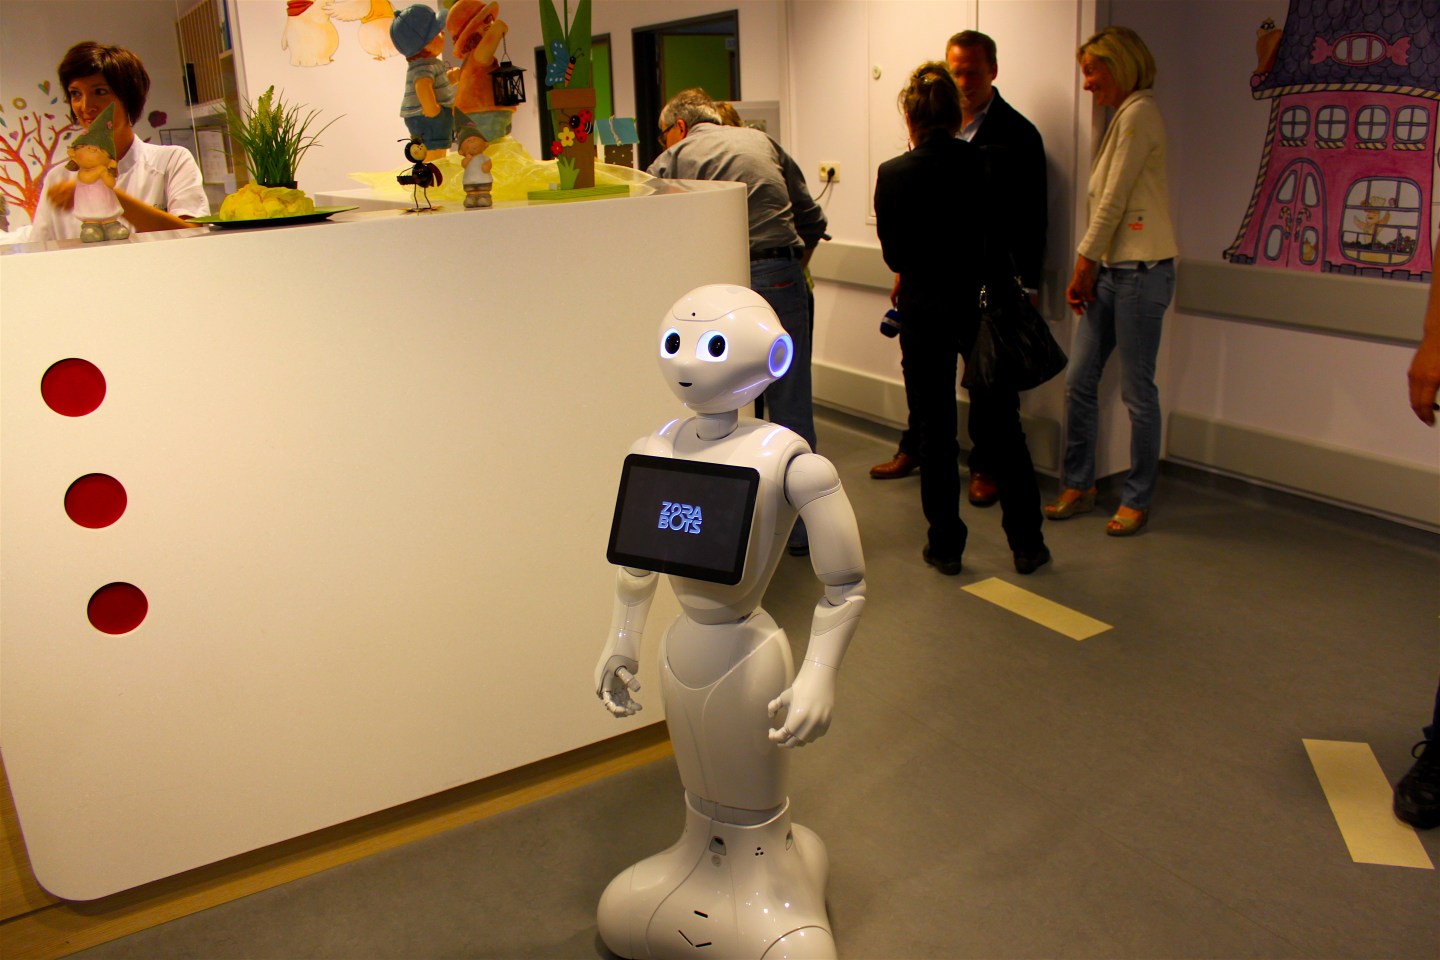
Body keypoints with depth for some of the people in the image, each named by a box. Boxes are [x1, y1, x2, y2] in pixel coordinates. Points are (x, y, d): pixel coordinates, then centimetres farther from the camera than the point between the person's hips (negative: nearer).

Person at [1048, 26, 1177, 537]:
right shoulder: (1122, 117, 20)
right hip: (1110, 270, 9)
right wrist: (1086, 271, 9)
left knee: (1137, 391, -1)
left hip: (1142, 270, -9)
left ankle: (1137, 500, 10)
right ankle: (1078, 485, 20)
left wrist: (1083, 264, -6)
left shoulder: (1139, 112, -9)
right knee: (1078, 382, 8)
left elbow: (1115, 200, -13)